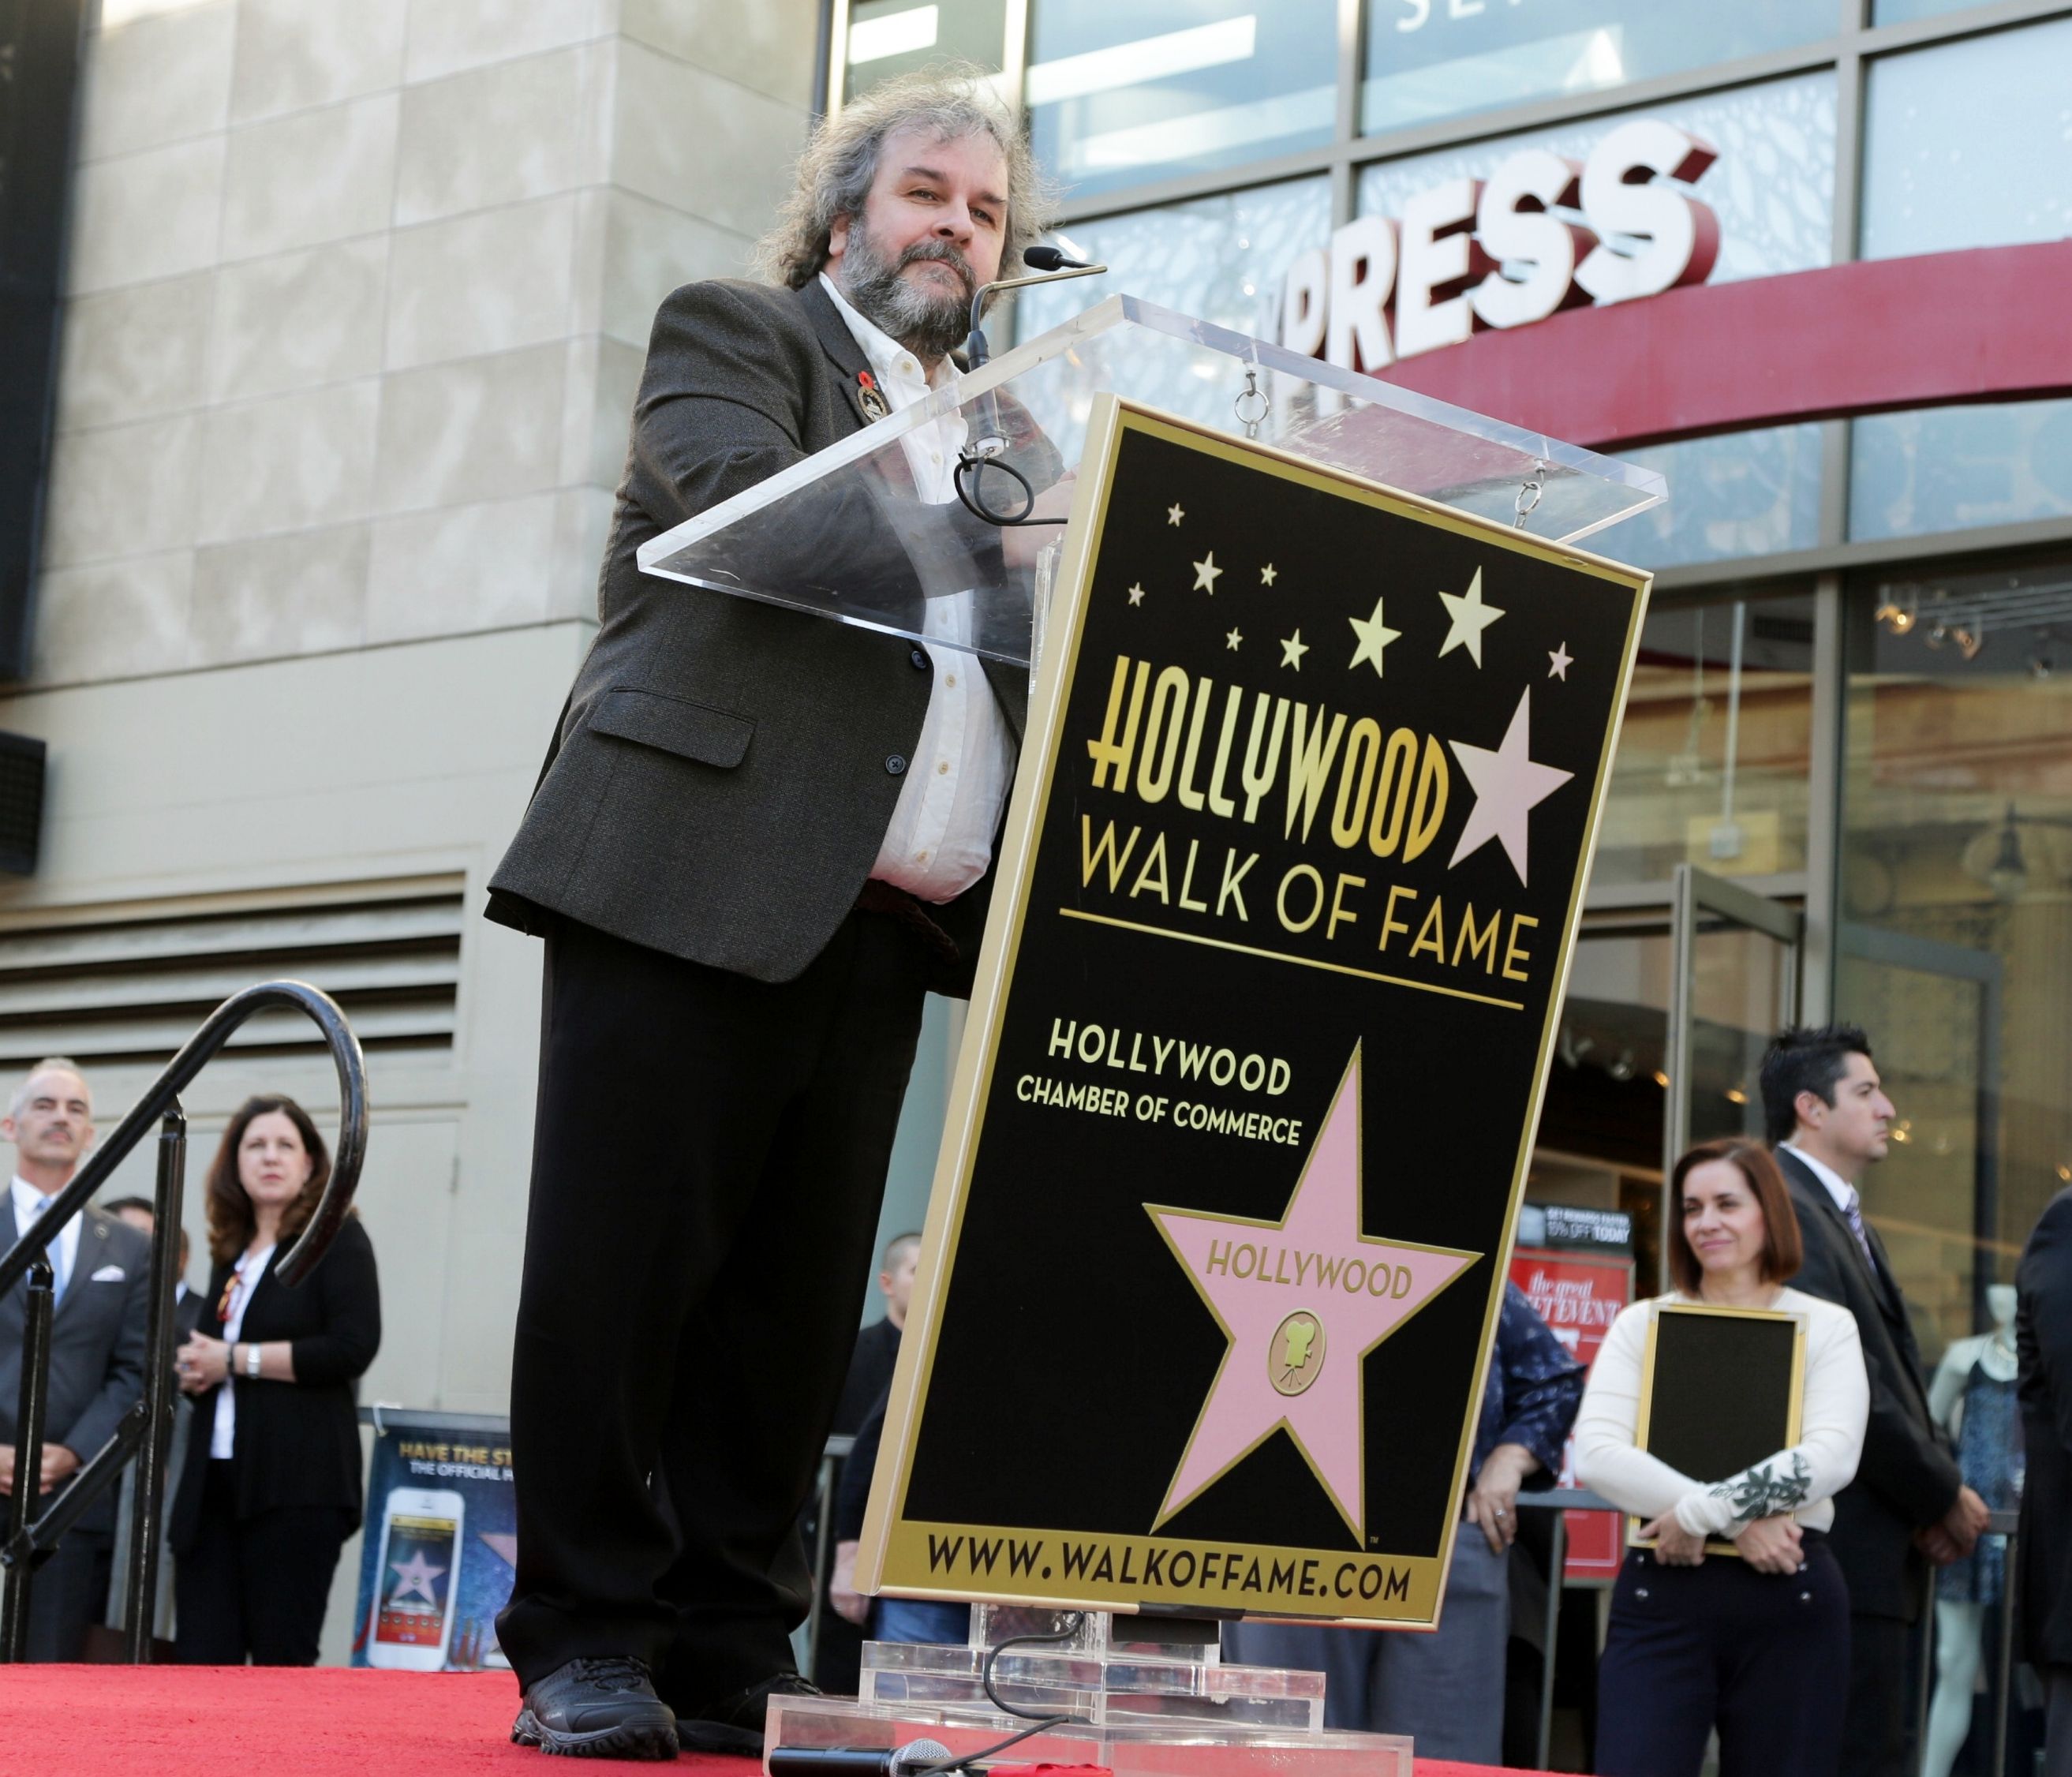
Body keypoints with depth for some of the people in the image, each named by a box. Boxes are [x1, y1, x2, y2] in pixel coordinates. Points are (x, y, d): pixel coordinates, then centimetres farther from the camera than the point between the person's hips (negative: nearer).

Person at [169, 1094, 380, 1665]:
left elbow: (353, 1348, -13)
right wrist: (194, 1373, 6)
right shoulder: (230, 1255, 21)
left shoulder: (337, 1239, 1)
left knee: (282, 1660, -6)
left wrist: (237, 1360, -11)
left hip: (297, 1487, -6)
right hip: (216, 1482, 6)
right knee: (203, 1659, -1)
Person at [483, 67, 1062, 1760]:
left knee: (797, 1308, 4)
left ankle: (730, 1664, 10)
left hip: (878, 922, 5)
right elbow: (740, 488, -12)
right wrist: (991, 556, -19)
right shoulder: (732, 336, 8)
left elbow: (1036, 652, 17)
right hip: (689, 874, -5)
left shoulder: (1010, 447, 25)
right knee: (624, 1269, -5)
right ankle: (583, 1648, 2)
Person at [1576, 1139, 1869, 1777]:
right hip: (1663, 1590, 1)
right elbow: (1595, 1454, -5)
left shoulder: (1826, 1327, 7)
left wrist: (1702, 1514, -14)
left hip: (1790, 1597, 0)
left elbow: (1832, 1458, -8)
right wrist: (1740, 1523, -13)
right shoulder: (1642, 1323, 9)